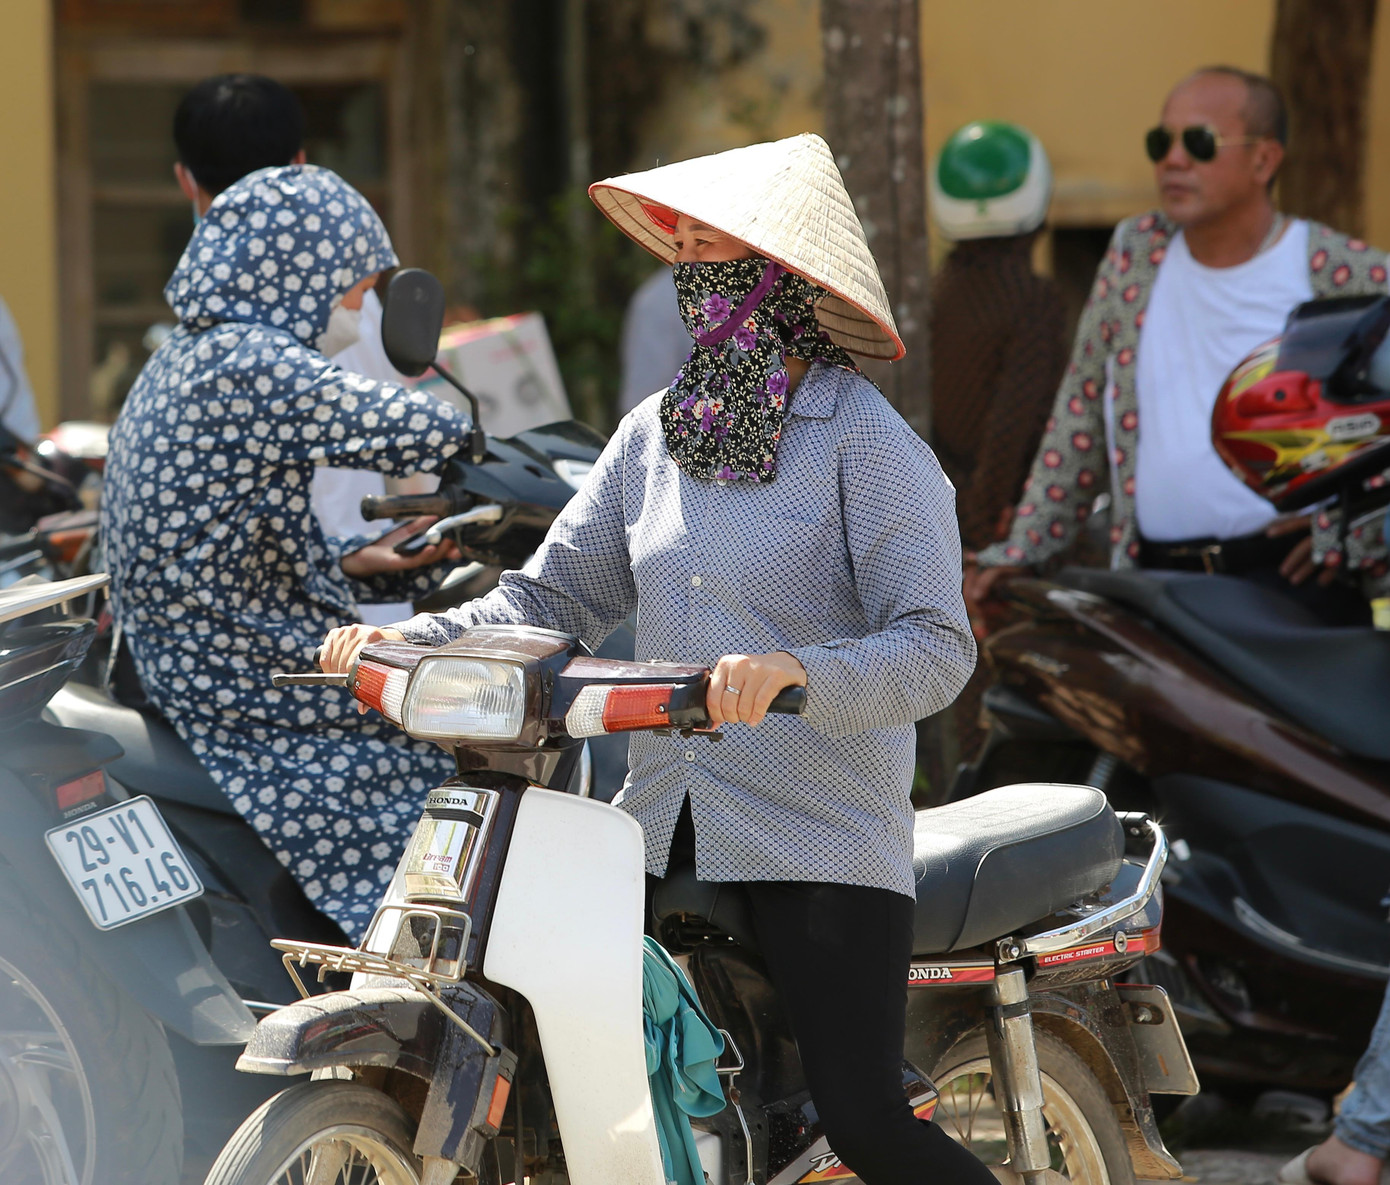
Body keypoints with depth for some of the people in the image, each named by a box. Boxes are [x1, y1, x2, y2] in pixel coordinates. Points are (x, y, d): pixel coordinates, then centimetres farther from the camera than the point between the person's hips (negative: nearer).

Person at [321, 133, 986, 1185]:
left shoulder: (867, 440, -8)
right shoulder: (656, 432, 12)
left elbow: (936, 648, -15)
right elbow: (556, 594, 12)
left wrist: (792, 669, -33)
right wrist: (408, 640, -4)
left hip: (819, 836, -6)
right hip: (661, 826, 6)